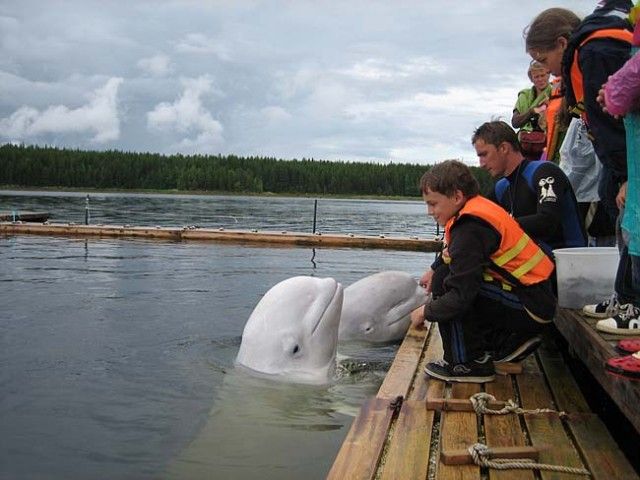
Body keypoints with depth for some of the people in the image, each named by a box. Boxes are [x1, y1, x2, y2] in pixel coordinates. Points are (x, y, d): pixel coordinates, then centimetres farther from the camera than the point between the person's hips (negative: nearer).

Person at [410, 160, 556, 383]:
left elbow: (461, 296, -24)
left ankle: (466, 364, -7)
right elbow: (451, 252, 29)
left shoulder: (470, 230, -22)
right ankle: (507, 341, 17)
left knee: (445, 283, -17)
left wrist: (425, 312, -9)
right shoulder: (477, 208, 8)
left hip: (531, 309, -10)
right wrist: (434, 269, 14)